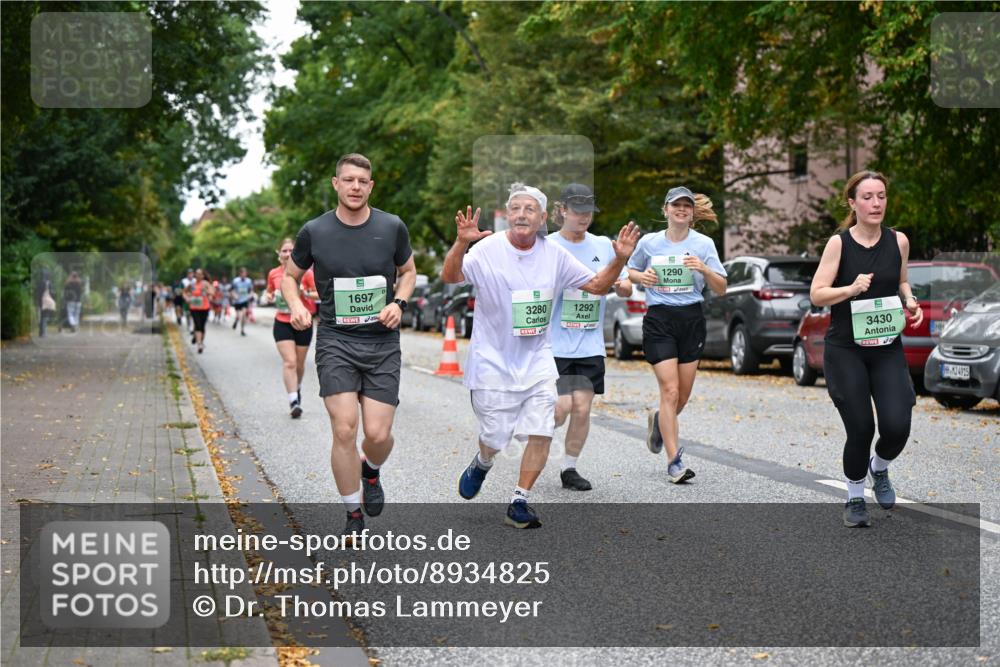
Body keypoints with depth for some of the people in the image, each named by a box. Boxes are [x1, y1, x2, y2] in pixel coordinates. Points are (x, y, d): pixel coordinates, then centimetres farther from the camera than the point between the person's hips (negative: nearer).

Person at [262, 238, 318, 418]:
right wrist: (268, 297, -1)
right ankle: (293, 401, -17)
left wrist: (306, 293, -23)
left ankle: (297, 388, 41)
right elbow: (270, 291, 21)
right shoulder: (273, 274, 3)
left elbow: (320, 294, -5)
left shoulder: (305, 273, -6)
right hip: (282, 323, 1)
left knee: (299, 364, 12)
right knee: (289, 362, -13)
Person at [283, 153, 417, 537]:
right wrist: (295, 304, -8)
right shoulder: (314, 231, -2)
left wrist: (399, 303, -3)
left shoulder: (392, 228, 0)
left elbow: (408, 271, 16)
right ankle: (354, 516, 8)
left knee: (378, 434, -5)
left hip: (382, 343, 1)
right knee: (345, 430, -11)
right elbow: (290, 276, 12)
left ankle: (371, 472, 34)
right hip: (335, 341, -1)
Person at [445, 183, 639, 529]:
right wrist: (461, 243, -47)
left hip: (537, 361, 3)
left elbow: (597, 285, 8)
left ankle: (518, 504, 9)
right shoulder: (488, 249, -13)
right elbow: (450, 277, -28)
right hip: (493, 363, -3)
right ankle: (481, 464, 42)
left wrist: (620, 259, -10)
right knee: (494, 438, 5)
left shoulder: (554, 254, 1)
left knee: (541, 434, -5)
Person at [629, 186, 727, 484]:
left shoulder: (704, 244, 3)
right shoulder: (649, 242, 3)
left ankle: (659, 421, 42)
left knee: (683, 394, 8)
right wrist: (642, 276, -4)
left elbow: (721, 289, 3)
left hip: (691, 318, 2)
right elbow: (629, 271, 18)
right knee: (670, 391, -12)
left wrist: (704, 270, -16)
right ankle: (674, 461, -9)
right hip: (659, 319, -2)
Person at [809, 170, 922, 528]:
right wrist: (851, 288, -24)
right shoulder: (838, 243, -7)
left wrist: (909, 301, -2)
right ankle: (855, 499, 22)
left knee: (897, 426, -11)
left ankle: (879, 468, 25)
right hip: (845, 350, -2)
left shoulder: (898, 241, 1)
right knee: (860, 429, -4)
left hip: (887, 348, 3)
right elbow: (817, 295, -8)